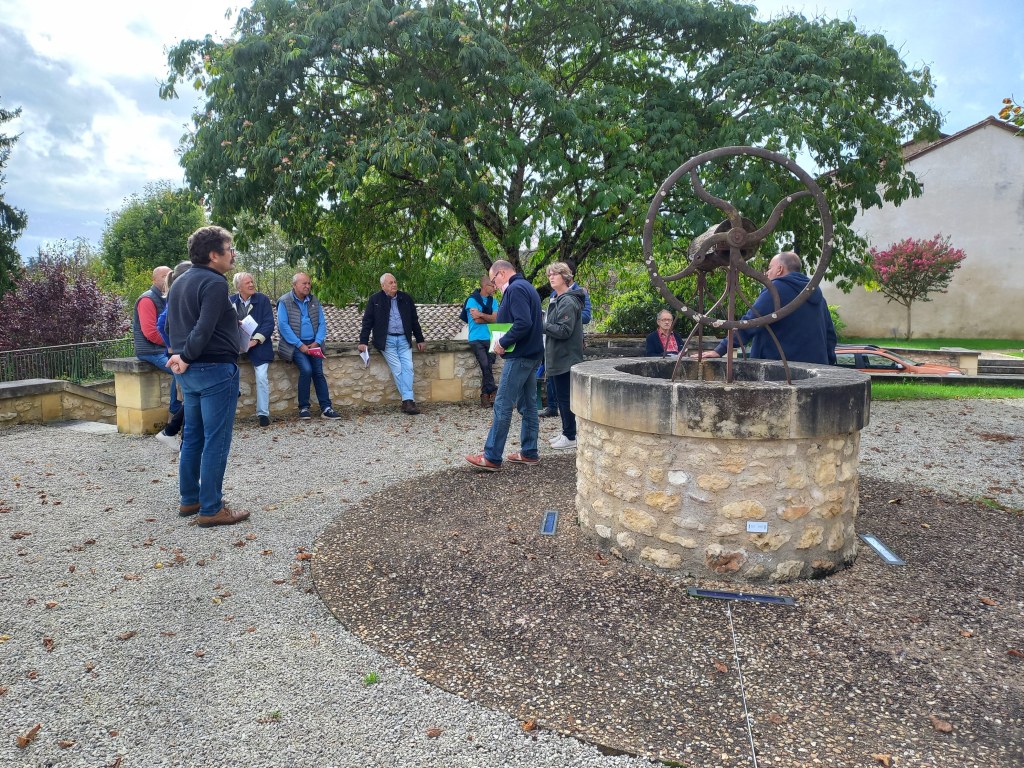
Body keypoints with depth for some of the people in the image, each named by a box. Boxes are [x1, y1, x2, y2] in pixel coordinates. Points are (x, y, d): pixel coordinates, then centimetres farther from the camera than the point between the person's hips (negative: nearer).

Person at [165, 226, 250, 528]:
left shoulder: (179, 282, 16)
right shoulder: (214, 283, -14)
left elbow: (171, 325, 19)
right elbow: (204, 329, -23)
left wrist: (180, 354, 10)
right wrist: (187, 358, -13)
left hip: (190, 372, 9)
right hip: (215, 369, -9)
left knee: (193, 437, 16)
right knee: (216, 442, -4)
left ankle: (189, 500, 24)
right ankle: (211, 510, 1)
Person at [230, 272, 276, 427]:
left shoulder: (263, 299, 0)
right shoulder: (230, 301, 7)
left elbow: (269, 323, -6)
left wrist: (255, 340, -17)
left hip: (258, 344, -2)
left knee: (262, 377, -13)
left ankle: (263, 413, -1)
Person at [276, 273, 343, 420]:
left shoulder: (314, 301, 11)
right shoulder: (284, 302, -3)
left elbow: (322, 323, 8)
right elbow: (283, 326, -10)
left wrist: (316, 343, -7)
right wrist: (300, 345, -15)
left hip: (313, 344, 4)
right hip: (295, 344, -4)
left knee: (318, 372, -10)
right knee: (306, 369, -22)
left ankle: (326, 408, -10)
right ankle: (303, 407, -10)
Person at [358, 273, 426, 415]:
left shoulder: (406, 298, 9)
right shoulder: (375, 300, 1)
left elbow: (414, 320, 15)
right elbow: (367, 321, 2)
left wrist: (420, 339, 13)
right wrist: (363, 342, -3)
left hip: (404, 339, 3)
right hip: (386, 340, -3)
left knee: (408, 367, -11)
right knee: (397, 369, -11)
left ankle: (407, 401, -14)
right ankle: (409, 400, -8)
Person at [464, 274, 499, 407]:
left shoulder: (493, 301, 14)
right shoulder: (472, 299, -1)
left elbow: (495, 319, -1)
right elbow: (477, 320, -11)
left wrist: (481, 314, -11)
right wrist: (489, 318, 1)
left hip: (490, 338, 4)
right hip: (476, 339, -4)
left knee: (488, 366, -6)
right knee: (486, 365, -15)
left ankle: (485, 396, 1)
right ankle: (493, 391, -3)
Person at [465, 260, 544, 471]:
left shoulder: (515, 289, -14)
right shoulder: (527, 286, 17)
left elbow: (523, 323, -26)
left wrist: (502, 343, -16)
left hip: (519, 356, -10)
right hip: (532, 354, 10)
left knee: (503, 406, -7)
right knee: (528, 406, 13)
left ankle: (492, 458, -4)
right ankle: (529, 453, 19)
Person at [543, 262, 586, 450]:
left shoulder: (568, 302, -16)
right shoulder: (557, 299, 16)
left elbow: (564, 330, -22)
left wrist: (542, 326, -17)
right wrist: (544, 324, 4)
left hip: (565, 358, -10)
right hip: (558, 357, 10)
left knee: (565, 397, -4)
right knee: (561, 396, 15)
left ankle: (570, 437, 5)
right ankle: (567, 433, 25)